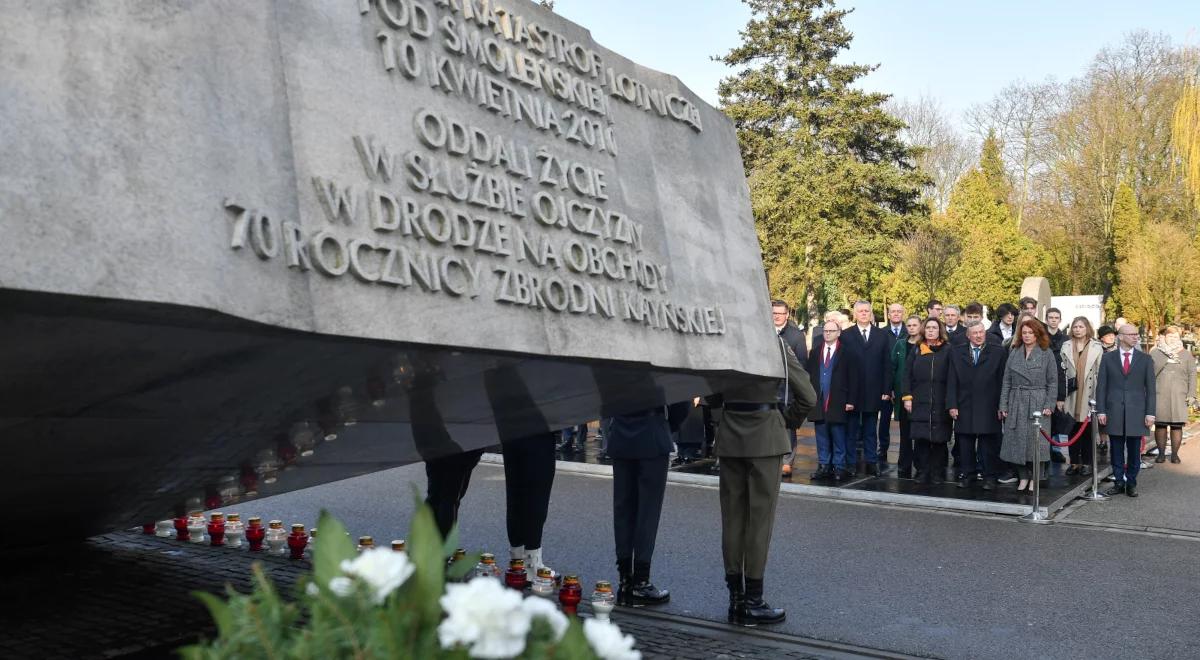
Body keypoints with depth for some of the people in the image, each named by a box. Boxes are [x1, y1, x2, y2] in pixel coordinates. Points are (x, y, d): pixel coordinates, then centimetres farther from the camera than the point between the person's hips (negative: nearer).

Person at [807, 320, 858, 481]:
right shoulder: (815, 352, 11)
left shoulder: (846, 352, -2)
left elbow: (853, 378, -3)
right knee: (821, 436, 8)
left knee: (838, 436, 0)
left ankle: (840, 467, 8)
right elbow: (809, 375, 10)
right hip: (818, 401, 4)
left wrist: (850, 400, -8)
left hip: (838, 402, -4)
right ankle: (823, 466, 15)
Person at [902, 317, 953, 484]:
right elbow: (908, 375, 9)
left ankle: (938, 473, 10)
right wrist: (907, 397, -1)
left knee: (939, 439, 1)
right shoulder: (917, 351, 11)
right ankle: (924, 472, 10)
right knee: (921, 439, 1)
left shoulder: (947, 350, 4)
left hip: (940, 405, -2)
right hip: (919, 403, 2)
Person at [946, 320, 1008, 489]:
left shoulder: (999, 353, 2)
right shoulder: (956, 352, 8)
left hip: (988, 409, -2)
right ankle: (966, 474, 17)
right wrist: (952, 405, -2)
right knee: (965, 444, 7)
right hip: (964, 408, 2)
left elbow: (1003, 382, 0)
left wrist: (1001, 407, -5)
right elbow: (952, 382, 5)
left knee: (988, 444, 2)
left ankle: (989, 476, 12)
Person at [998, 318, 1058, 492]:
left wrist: (1049, 405, -9)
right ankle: (1023, 477, 14)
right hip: (1016, 404, 3)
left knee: (1035, 441, -3)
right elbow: (1006, 381, 8)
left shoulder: (1046, 354, 2)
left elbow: (1052, 382, 0)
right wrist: (1003, 405, 2)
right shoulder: (1014, 353, 9)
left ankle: (1034, 478, 9)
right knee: (1017, 441, 3)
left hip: (1037, 403, -3)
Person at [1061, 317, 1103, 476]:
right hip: (1071, 396, 2)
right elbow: (1062, 371, 7)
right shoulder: (1066, 346, 8)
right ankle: (1074, 462, 13)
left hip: (1089, 396, -2)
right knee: (1072, 430, 5)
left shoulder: (1096, 347, 2)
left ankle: (1086, 463, 11)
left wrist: (1098, 396, -6)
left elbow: (1100, 372, 0)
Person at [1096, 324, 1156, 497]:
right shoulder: (1108, 358, 5)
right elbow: (1101, 386, 4)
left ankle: (1131, 483, 16)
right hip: (1114, 413, 0)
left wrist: (1150, 413, -3)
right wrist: (1101, 410, -3)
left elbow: (1150, 388, 4)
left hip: (1136, 412, 0)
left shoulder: (1145, 359, 6)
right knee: (1116, 450, 5)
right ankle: (1119, 482, 16)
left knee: (1134, 451, 5)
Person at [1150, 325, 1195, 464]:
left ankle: (1175, 454, 5)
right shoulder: (1155, 352, 10)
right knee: (1160, 424, -1)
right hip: (1159, 395, -1)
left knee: (1177, 425, -2)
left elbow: (1192, 375, 8)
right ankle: (1161, 453, 7)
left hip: (1179, 396, 1)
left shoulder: (1186, 355, 14)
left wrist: (1191, 394, 1)